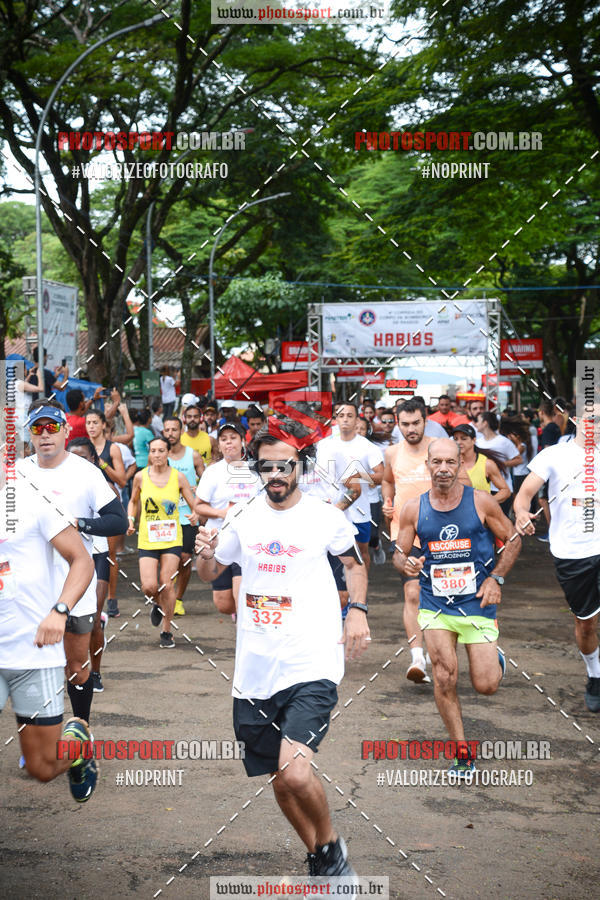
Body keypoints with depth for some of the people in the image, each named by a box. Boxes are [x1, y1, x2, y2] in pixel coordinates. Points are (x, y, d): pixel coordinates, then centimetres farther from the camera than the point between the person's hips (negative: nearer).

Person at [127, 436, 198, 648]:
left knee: (167, 585, -5)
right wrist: (130, 519, 1)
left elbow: (194, 505, 2)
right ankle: (157, 604, 28)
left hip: (172, 539, -1)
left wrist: (195, 516, -20)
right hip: (147, 540, 1)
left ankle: (166, 632, 12)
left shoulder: (178, 477, -2)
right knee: (149, 587, -10)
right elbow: (133, 501, 18)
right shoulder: (140, 477, 0)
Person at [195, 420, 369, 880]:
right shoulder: (243, 518, 6)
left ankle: (331, 845, 7)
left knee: (295, 773, -22)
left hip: (312, 665, -4)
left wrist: (358, 610, 0)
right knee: (280, 782, 14)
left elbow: (355, 562, 17)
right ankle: (319, 860, 38)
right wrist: (205, 553, -5)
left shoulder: (327, 517, -1)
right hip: (255, 670, 4)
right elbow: (210, 574, 18)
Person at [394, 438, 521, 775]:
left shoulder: (481, 501, -6)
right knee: (444, 679, -8)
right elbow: (400, 553, 7)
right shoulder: (413, 509, -2)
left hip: (477, 602, -1)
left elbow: (513, 540, 4)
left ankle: (496, 659, 35)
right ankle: (463, 754, 7)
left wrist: (496, 578, -8)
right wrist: (406, 563, -16)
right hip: (435, 605, 1)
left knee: (486, 686, -2)